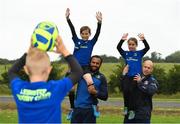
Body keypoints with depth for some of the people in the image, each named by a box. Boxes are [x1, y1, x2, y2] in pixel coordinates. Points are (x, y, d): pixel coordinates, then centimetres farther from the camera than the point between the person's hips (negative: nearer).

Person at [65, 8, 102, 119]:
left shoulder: (91, 42, 6)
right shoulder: (77, 41, 10)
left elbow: (97, 33, -8)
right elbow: (72, 29, -2)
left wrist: (99, 22, -24)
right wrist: (68, 18, -16)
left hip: (85, 67, -3)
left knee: (90, 84, -27)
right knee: (71, 88, 1)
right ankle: (72, 108, 19)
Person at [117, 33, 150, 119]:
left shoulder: (139, 53, 7)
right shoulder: (125, 53, 11)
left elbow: (147, 47, -7)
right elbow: (118, 47, -4)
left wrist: (143, 40, -23)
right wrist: (122, 40, -20)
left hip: (136, 76, -2)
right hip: (127, 76, 2)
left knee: (131, 91, -13)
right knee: (125, 90, -15)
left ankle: (131, 110, -4)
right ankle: (126, 107, 5)